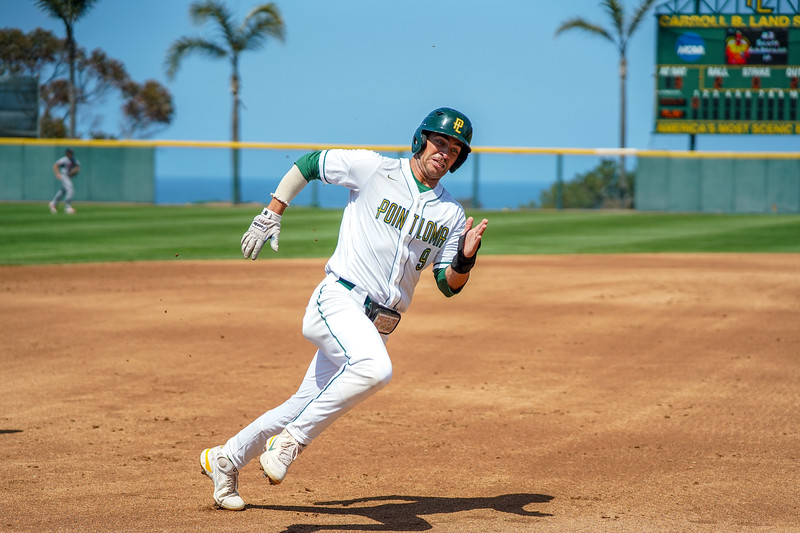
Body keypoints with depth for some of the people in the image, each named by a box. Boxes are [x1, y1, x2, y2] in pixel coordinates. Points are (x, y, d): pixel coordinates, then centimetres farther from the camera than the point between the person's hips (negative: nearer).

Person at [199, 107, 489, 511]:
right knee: (374, 368, -35)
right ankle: (293, 441, -22)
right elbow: (308, 163, 10)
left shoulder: (451, 214, 11)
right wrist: (271, 215, 2)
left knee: (308, 406, 9)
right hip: (338, 300, -6)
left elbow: (449, 285, 9)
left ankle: (224, 460, 29)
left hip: (376, 325, 6)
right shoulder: (373, 169, -1)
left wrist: (465, 259, -12)